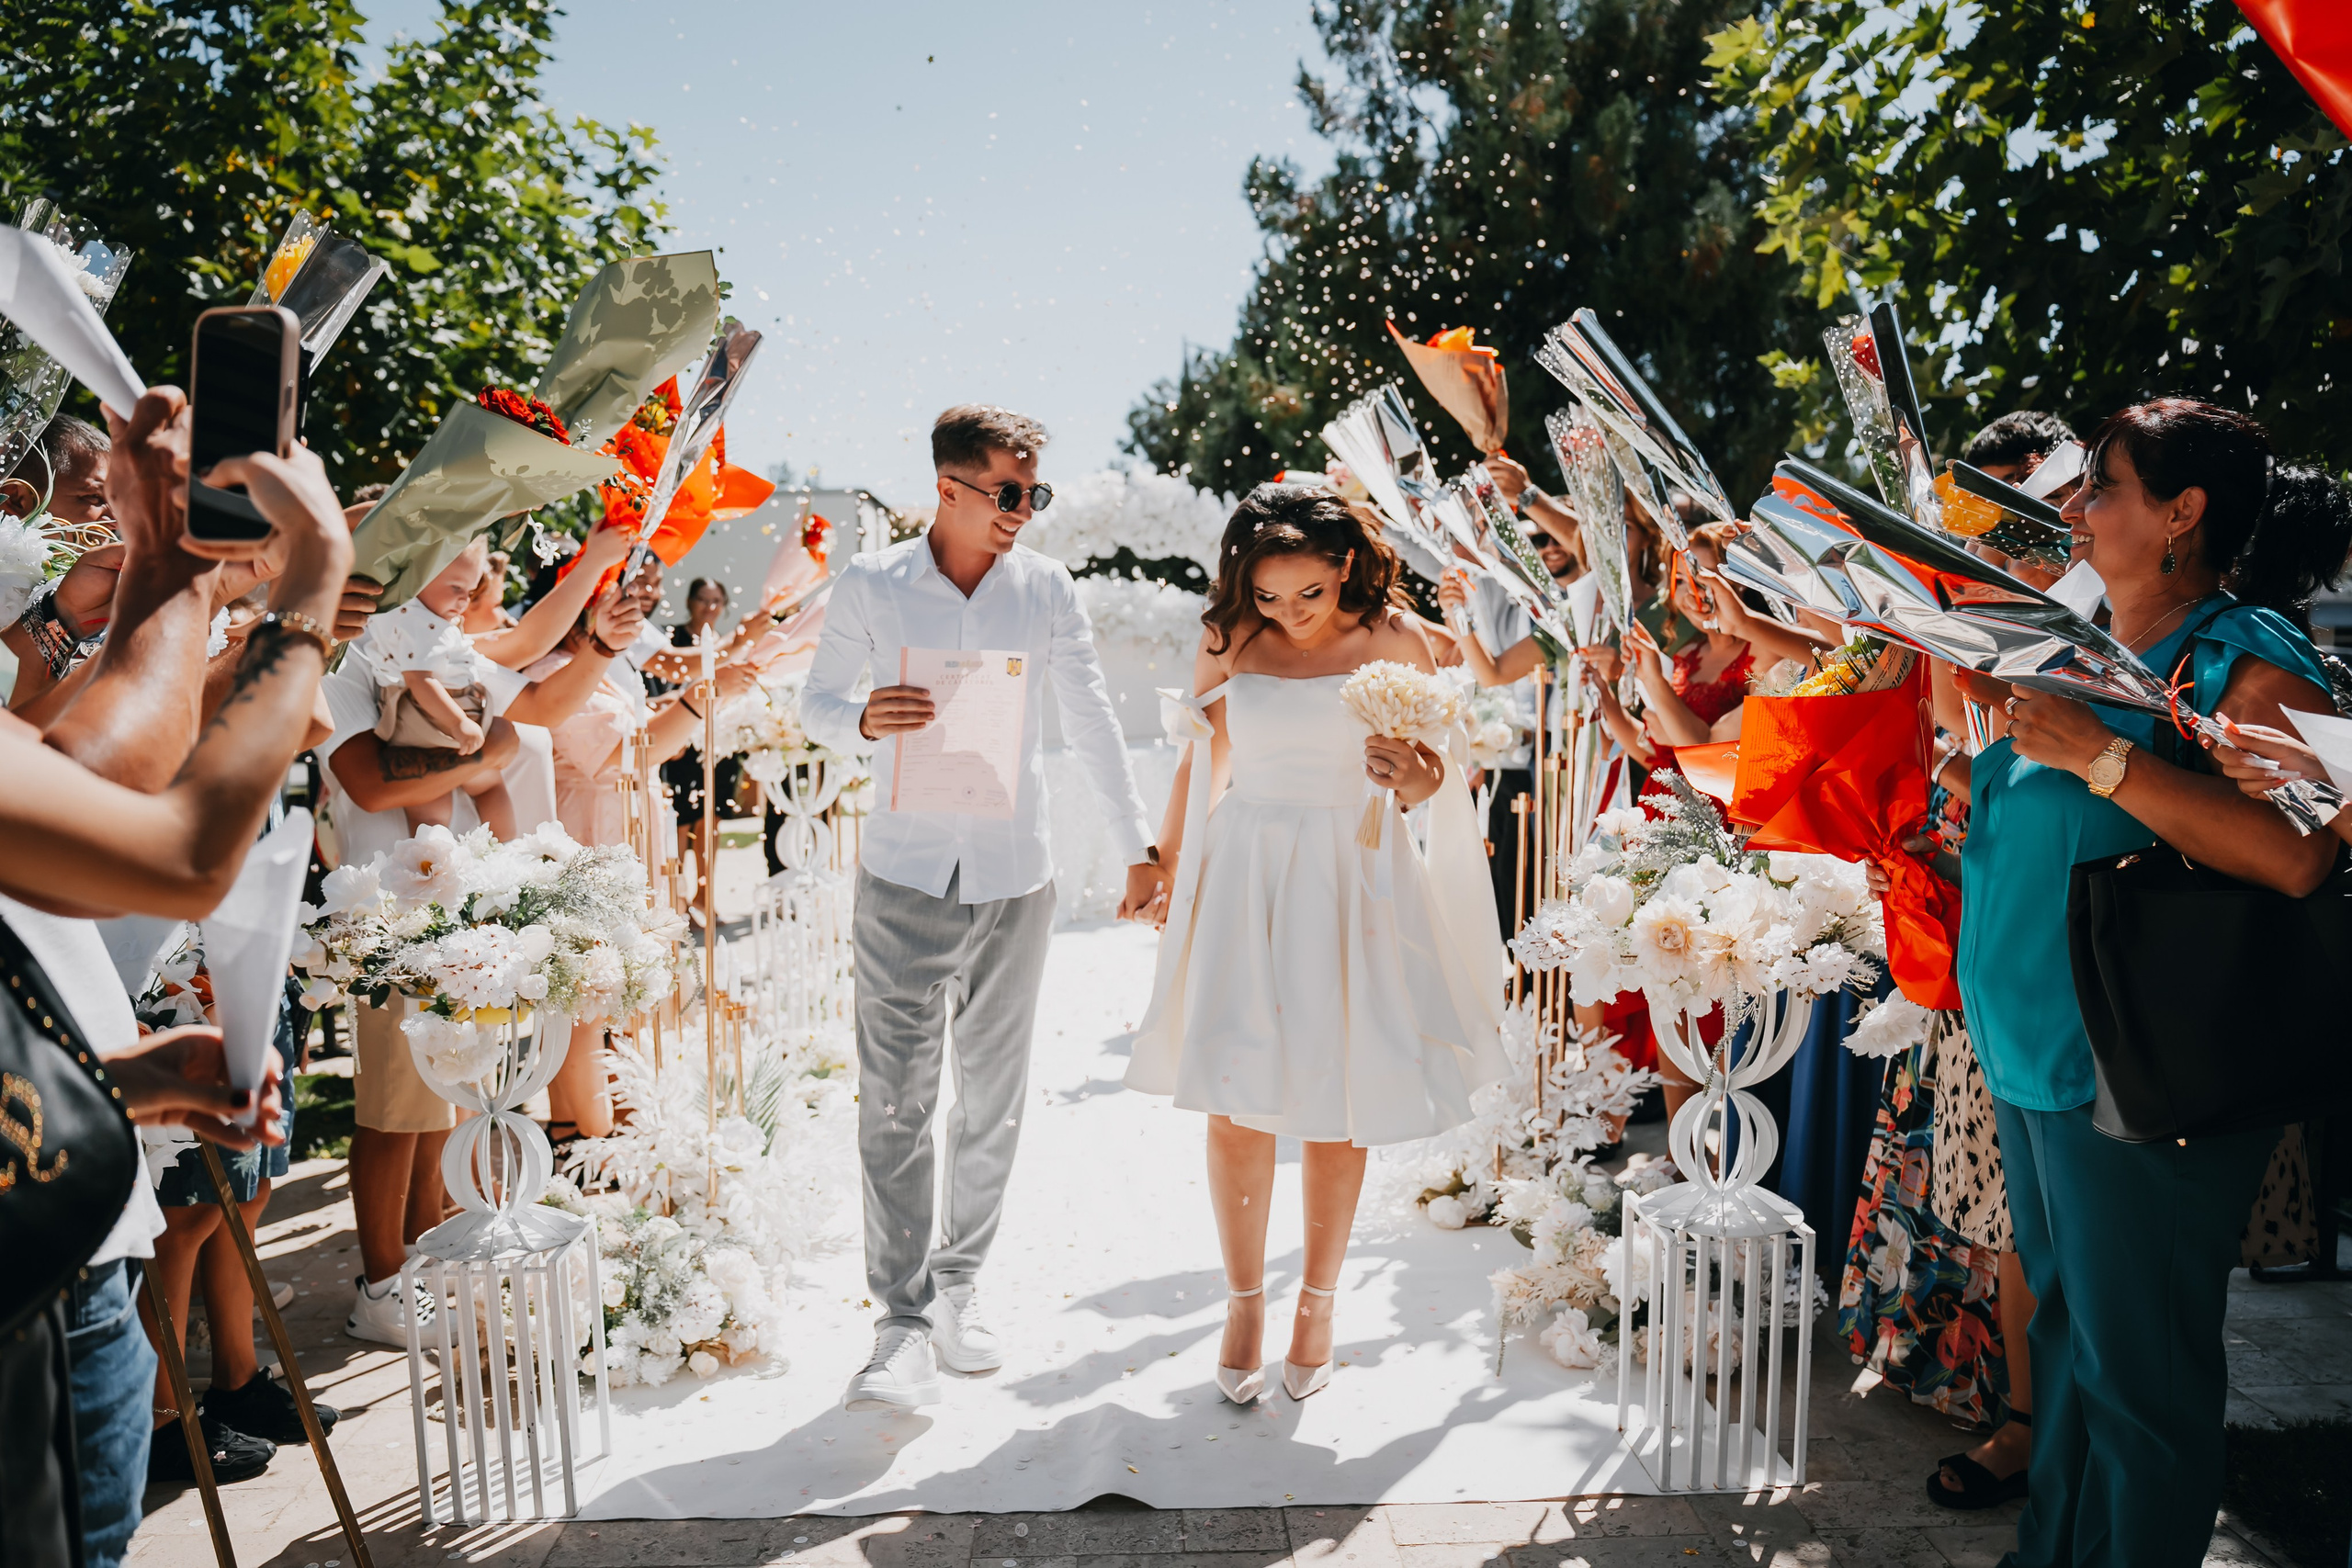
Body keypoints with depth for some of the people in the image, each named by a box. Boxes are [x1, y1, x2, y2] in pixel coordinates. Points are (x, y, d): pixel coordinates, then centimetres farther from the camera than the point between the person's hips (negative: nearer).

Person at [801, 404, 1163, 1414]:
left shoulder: (1046, 588, 3)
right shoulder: (870, 587, -1)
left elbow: (1090, 720, 9)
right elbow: (814, 702, 7)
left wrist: (1139, 846, 9)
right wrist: (863, 721, -17)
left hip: (1015, 878, 2)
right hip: (905, 876, -2)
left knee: (994, 1101, 10)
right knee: (895, 1103, -6)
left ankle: (957, 1293, 27)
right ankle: (903, 1326, 5)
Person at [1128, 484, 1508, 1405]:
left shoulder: (1396, 641, -1)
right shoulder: (1230, 640, 2)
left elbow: (1438, 772, 5)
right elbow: (1201, 761, 13)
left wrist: (1414, 778, -18)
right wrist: (1165, 865, 15)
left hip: (1352, 878, -1)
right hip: (1244, 878, 1)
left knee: (1337, 1105, 5)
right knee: (1236, 1097, 0)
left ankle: (1318, 1300, 25)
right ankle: (1244, 1301, 20)